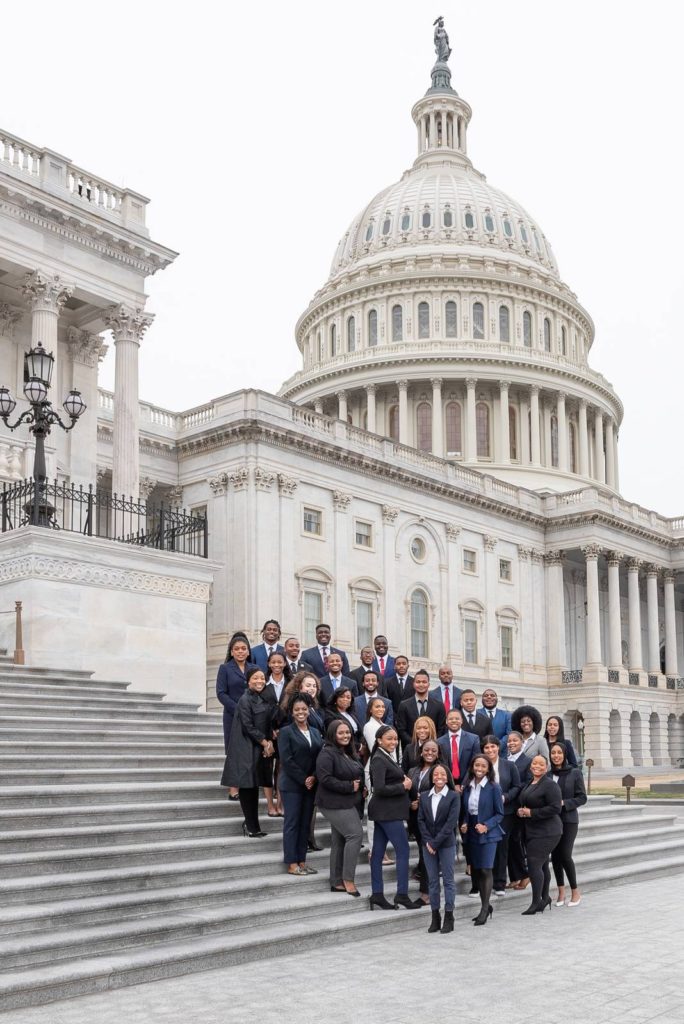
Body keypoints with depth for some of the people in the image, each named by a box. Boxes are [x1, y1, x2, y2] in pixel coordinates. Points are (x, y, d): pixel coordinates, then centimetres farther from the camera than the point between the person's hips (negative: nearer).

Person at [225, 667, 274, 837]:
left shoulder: (265, 699, 12)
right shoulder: (245, 700, -10)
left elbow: (269, 723, 12)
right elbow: (248, 726, -14)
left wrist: (270, 742, -4)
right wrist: (264, 742, -9)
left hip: (262, 748, 7)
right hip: (246, 748, -7)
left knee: (254, 785, 9)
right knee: (246, 785, -5)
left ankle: (252, 825, 13)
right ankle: (251, 826, -1)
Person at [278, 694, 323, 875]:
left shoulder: (315, 733, 13)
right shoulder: (286, 732, -3)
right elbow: (286, 760, -11)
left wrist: (313, 777, -9)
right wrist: (303, 779, -13)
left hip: (311, 784, 5)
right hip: (291, 785, -5)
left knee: (305, 824, 7)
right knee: (292, 823, -2)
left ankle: (302, 862, 12)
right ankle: (292, 865, 1)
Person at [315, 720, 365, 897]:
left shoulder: (350, 754, 14)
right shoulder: (327, 754, -15)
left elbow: (358, 775, 25)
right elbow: (325, 778, -23)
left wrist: (361, 787, 4)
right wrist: (349, 787, -20)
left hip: (349, 803, 9)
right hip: (335, 804, -9)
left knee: (339, 841, 12)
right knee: (355, 834, -16)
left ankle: (337, 882, 18)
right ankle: (348, 879, -9)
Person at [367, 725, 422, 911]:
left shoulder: (388, 757, 14)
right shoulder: (379, 760, -14)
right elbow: (379, 788, -22)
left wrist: (404, 781, -1)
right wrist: (403, 786, -13)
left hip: (385, 812, 9)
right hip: (388, 812, -9)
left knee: (378, 852, 9)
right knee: (403, 850, -6)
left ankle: (377, 894, 12)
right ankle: (402, 894, -2)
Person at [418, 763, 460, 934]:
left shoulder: (454, 796, -4)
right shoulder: (424, 797, 7)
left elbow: (451, 822, -11)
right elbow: (421, 820, 4)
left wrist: (436, 842, -14)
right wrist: (428, 841, -9)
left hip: (446, 843, -3)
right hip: (428, 844, 3)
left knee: (448, 880, 2)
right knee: (432, 880, 7)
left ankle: (448, 918, 8)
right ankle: (435, 917, 13)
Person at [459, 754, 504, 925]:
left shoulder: (494, 787, -9)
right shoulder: (467, 786, 5)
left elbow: (499, 813, -5)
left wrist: (486, 826, -17)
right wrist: (463, 824, -2)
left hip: (487, 834, -5)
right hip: (470, 834, 5)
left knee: (485, 870, -8)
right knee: (475, 871, 9)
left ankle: (484, 909, 0)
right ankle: (486, 905, 23)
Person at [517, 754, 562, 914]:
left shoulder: (550, 785, -13)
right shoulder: (527, 785, 14)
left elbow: (555, 808, -21)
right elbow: (522, 803, 26)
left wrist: (531, 813, -17)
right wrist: (519, 811, 2)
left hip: (546, 833, -8)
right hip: (531, 831, 8)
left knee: (534, 864, -12)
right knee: (542, 865, 16)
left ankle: (536, 903, -6)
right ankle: (545, 898, 26)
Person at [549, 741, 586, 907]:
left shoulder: (574, 773, -4)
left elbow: (582, 798, -4)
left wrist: (563, 803, -14)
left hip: (568, 820, -3)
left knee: (565, 855, -8)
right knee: (555, 855, 5)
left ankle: (575, 891, 9)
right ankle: (561, 891, 19)